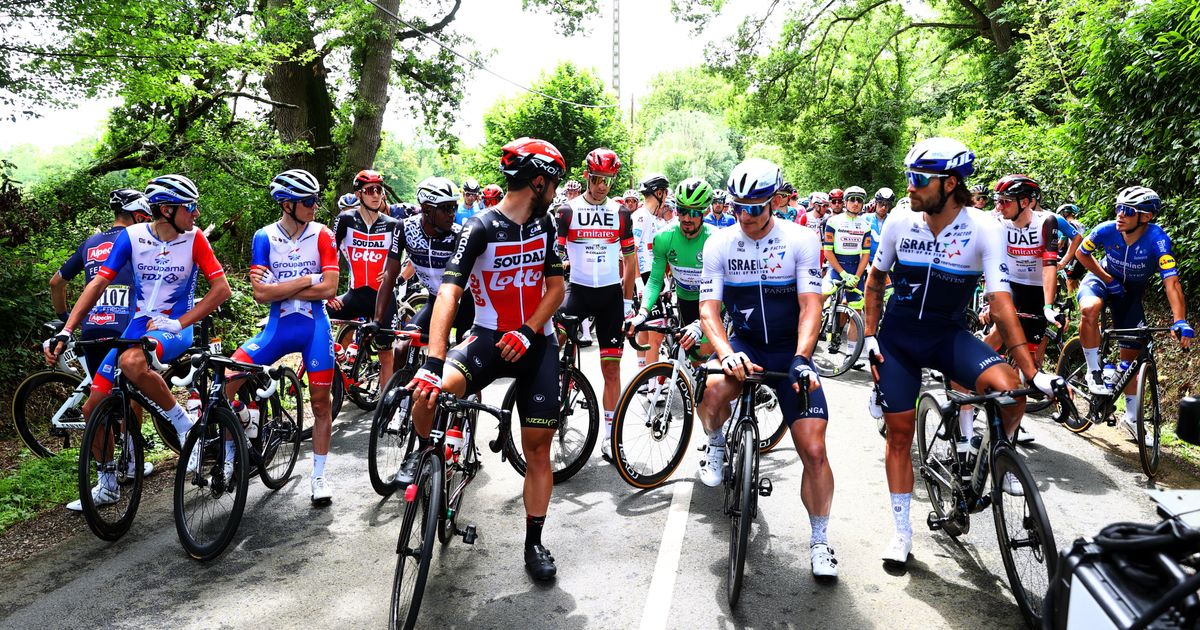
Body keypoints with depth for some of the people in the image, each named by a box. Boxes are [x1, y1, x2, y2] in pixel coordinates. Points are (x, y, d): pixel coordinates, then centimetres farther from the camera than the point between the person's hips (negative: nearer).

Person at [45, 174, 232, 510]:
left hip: (173, 330, -4)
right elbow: (98, 283, -6)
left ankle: (184, 424, -18)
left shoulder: (194, 238, -10)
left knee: (132, 362, -38)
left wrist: (179, 322, -19)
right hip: (136, 328, 4)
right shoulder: (132, 236, -6)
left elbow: (221, 288, -12)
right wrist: (65, 331, -14)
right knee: (93, 408, 4)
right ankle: (107, 485, 25)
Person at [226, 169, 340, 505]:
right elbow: (261, 294, -11)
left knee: (321, 401, 4)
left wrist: (279, 288, -12)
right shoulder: (264, 238, -3)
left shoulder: (322, 235, -4)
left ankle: (319, 474, 20)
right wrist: (306, 280, -15)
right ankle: (229, 456, 12)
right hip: (278, 326, 1)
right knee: (225, 380, -15)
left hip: (315, 326, -1)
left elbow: (329, 288, -13)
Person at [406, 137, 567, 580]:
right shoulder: (480, 229, -14)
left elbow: (556, 288, 2)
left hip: (535, 343, 4)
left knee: (538, 445, 3)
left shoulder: (545, 225, 3)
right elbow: (448, 293, -26)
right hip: (489, 337, -3)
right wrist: (433, 361, -39)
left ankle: (534, 543, 18)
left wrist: (527, 333, -16)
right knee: (428, 391, -31)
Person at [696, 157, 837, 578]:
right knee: (713, 390, -34)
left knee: (813, 450, -7)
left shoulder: (801, 240, -10)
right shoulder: (718, 244, -6)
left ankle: (820, 539, 17)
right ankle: (716, 447, 2)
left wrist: (801, 359, -31)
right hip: (744, 344, 1)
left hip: (790, 350, 0)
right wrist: (727, 354, -30)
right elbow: (709, 309, -11)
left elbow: (810, 306, -15)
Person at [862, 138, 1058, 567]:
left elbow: (1000, 302, -21)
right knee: (899, 434, 5)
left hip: (949, 334, -1)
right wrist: (869, 336, -1)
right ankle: (902, 532, 22)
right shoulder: (899, 222, -9)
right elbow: (875, 281, 6)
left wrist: (1032, 371, -27)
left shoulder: (984, 229, -16)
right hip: (897, 337, 2)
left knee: (1009, 389, -29)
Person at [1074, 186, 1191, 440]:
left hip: (1131, 292, 1)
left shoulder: (1157, 239, -30)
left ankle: (1132, 416, 22)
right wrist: (1108, 279, -15)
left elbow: (1172, 282, -37)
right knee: (1090, 309, -38)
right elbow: (1082, 253, -6)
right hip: (1103, 278, 0)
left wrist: (1180, 321, -48)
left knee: (1131, 354, 5)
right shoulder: (1107, 230, -26)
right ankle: (1094, 372, -19)